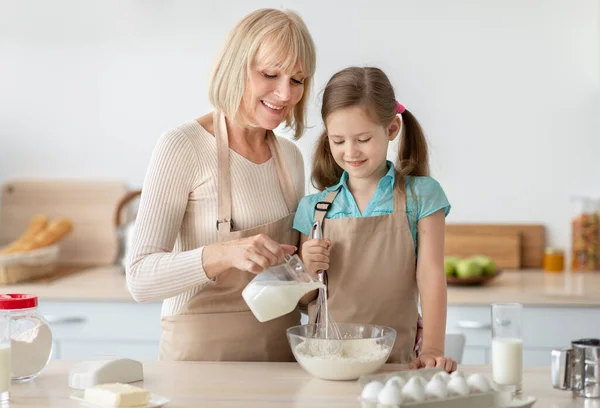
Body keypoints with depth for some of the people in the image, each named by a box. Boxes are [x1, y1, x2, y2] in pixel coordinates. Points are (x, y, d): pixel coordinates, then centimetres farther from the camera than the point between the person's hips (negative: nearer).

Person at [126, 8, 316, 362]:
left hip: (281, 350, 5)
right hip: (202, 352, -5)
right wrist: (224, 253, -30)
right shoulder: (182, 147, -9)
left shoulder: (290, 157, 8)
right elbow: (141, 279, -15)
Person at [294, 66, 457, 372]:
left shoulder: (421, 195, 1)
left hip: (394, 360, -3)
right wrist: (308, 270, -10)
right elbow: (304, 301, 11)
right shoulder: (313, 208, 6)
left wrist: (432, 350, -15)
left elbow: (431, 275, -5)